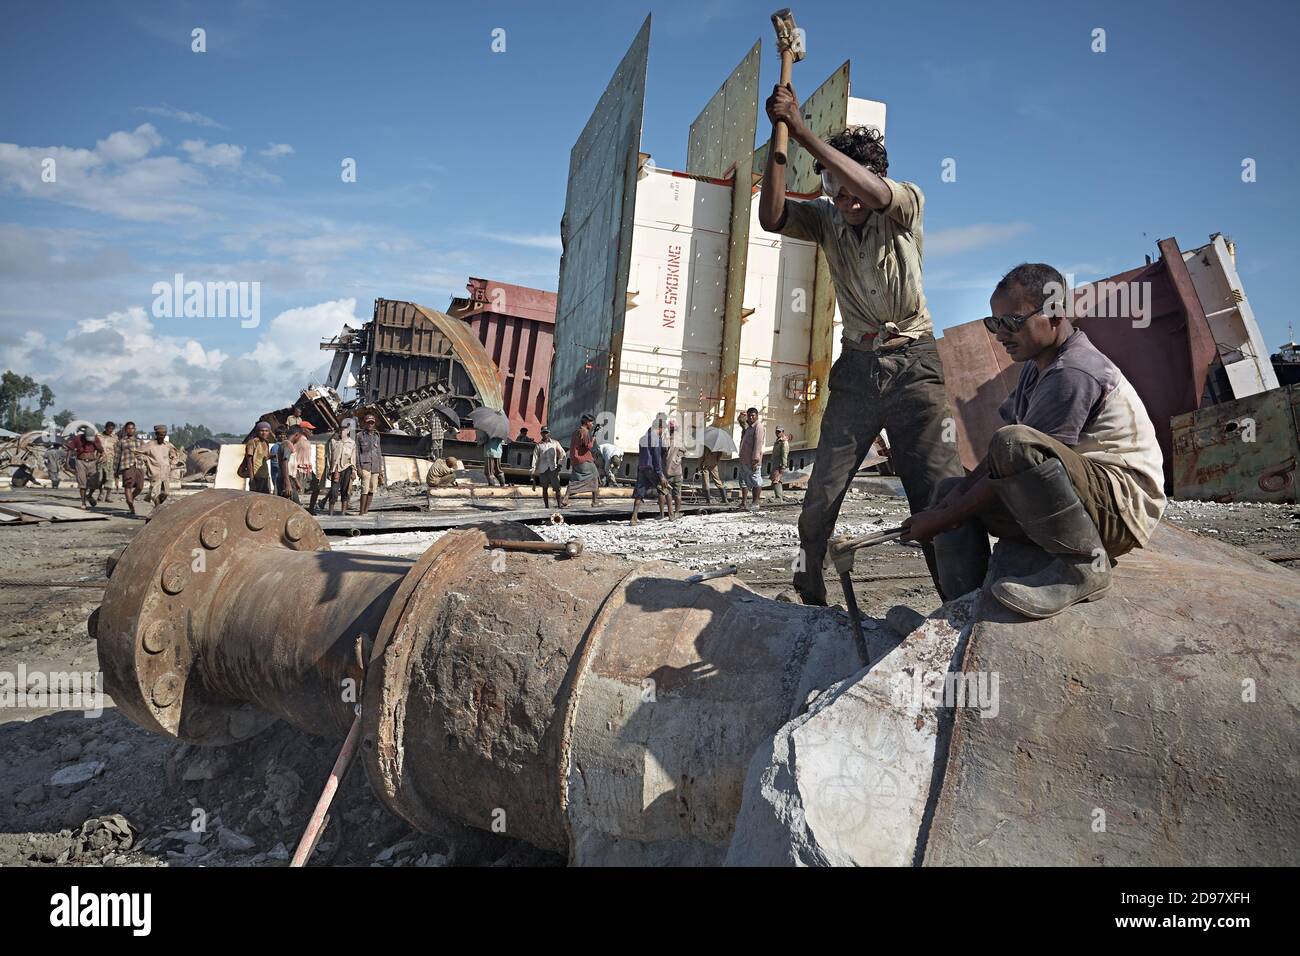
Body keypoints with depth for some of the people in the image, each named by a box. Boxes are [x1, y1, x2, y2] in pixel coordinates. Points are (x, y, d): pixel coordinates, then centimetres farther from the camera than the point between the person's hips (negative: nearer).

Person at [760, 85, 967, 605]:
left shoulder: (907, 203, -4)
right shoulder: (826, 219, 6)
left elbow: (874, 193, -27)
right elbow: (771, 217, -12)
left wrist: (802, 131, -28)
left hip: (913, 362, -3)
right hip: (856, 367, 3)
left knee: (940, 491, -11)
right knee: (823, 491, -1)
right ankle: (807, 595, 11)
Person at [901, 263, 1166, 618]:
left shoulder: (1073, 375, -21)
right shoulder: (1038, 365, 11)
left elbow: (1009, 453, -22)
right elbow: (998, 462, 9)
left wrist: (941, 520, -17)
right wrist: (962, 489, -8)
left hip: (1125, 503, -10)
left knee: (1015, 444, -35)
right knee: (950, 489, 10)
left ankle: (1083, 566, -22)